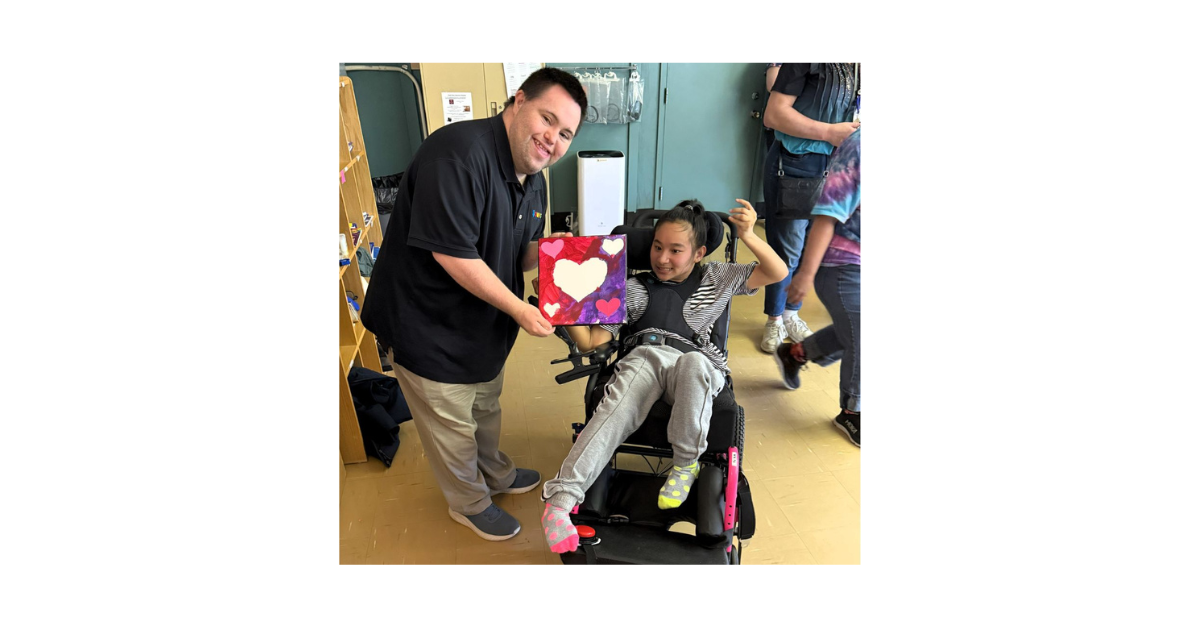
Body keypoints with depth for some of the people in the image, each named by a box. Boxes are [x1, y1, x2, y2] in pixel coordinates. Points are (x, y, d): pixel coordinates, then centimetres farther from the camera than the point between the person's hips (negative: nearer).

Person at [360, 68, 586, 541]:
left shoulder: (532, 176, 0)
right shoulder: (459, 153, -31)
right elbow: (452, 255, -32)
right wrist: (518, 309, -24)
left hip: (484, 323, 9)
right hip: (429, 325, -8)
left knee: (486, 408, 29)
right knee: (451, 425, 13)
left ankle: (495, 473, 55)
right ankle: (470, 503, 38)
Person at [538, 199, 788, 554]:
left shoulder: (718, 279, 25)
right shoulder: (635, 290, 23)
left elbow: (777, 273, 19)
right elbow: (592, 343, 16)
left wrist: (747, 236, 3)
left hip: (698, 363, -1)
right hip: (644, 358, 1)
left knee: (692, 362, -40)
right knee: (614, 412, -32)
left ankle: (686, 462, -18)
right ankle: (561, 500, -41)